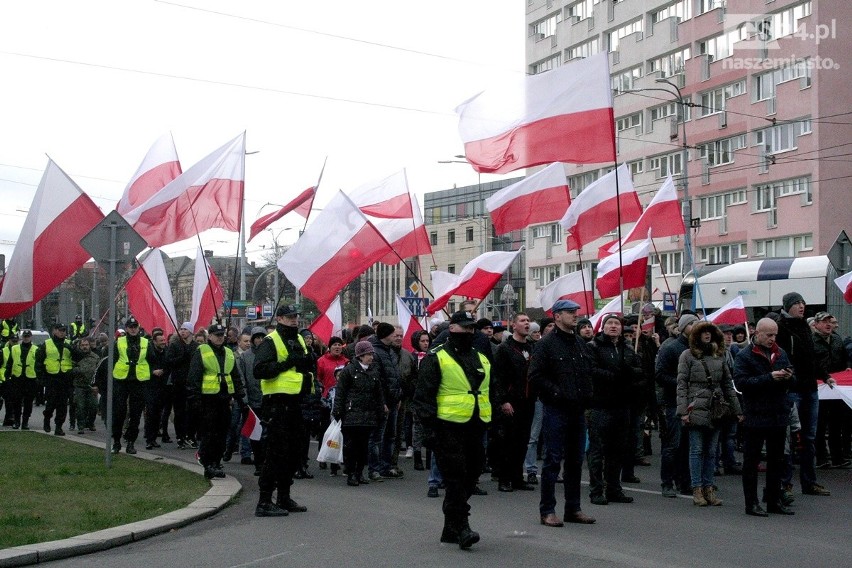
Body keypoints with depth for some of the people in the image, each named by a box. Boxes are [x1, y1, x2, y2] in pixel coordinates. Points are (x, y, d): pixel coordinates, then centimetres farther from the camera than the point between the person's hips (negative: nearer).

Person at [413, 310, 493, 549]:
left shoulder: (481, 359, 18)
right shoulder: (436, 358, -3)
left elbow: (490, 393, 25)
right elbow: (423, 395, -7)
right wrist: (429, 428, -13)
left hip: (475, 428, 7)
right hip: (449, 428, -7)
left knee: (470, 478, 9)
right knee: (456, 478, -10)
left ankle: (450, 528, 21)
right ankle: (461, 527, -8)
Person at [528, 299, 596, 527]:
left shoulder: (581, 344, 15)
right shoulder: (546, 344, -8)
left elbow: (589, 371, 25)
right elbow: (535, 376, -14)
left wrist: (587, 395, 10)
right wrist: (557, 393, -18)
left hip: (578, 410, 7)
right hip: (556, 410, -7)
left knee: (576, 460, 12)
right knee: (553, 459, -4)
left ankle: (573, 508, 21)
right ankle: (547, 510, 2)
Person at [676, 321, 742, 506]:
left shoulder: (719, 356, 13)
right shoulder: (688, 355, 1)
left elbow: (727, 385, 14)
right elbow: (682, 384, -3)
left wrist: (737, 409, 10)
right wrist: (683, 410, -11)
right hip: (696, 409, -4)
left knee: (711, 451, 7)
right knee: (697, 450, 0)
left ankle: (709, 488, 12)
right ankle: (697, 490, 5)